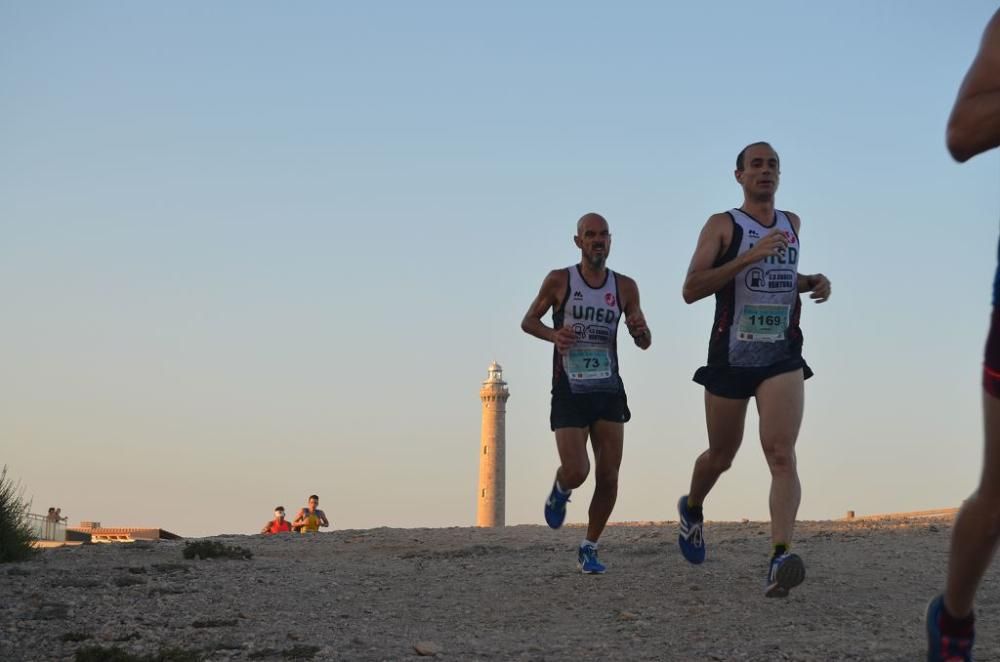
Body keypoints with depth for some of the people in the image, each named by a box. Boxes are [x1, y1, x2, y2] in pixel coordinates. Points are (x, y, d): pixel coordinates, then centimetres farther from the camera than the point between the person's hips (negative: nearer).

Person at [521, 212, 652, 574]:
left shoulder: (625, 287, 5)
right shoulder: (559, 281, -2)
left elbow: (644, 343, 11)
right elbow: (528, 321, 9)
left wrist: (640, 329, -14)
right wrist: (553, 334, -13)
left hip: (608, 392, 3)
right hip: (569, 391, -3)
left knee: (608, 477, -1)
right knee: (576, 472, -14)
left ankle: (589, 548, 16)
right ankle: (559, 490, 24)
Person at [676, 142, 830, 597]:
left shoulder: (792, 224, 12)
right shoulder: (722, 226, -4)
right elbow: (691, 290, -15)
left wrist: (813, 282, 8)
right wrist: (749, 256, -24)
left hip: (783, 358, 2)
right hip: (730, 357, -2)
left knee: (781, 454, -18)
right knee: (721, 455, 14)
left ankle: (780, 559, -30)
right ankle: (692, 509, 47)